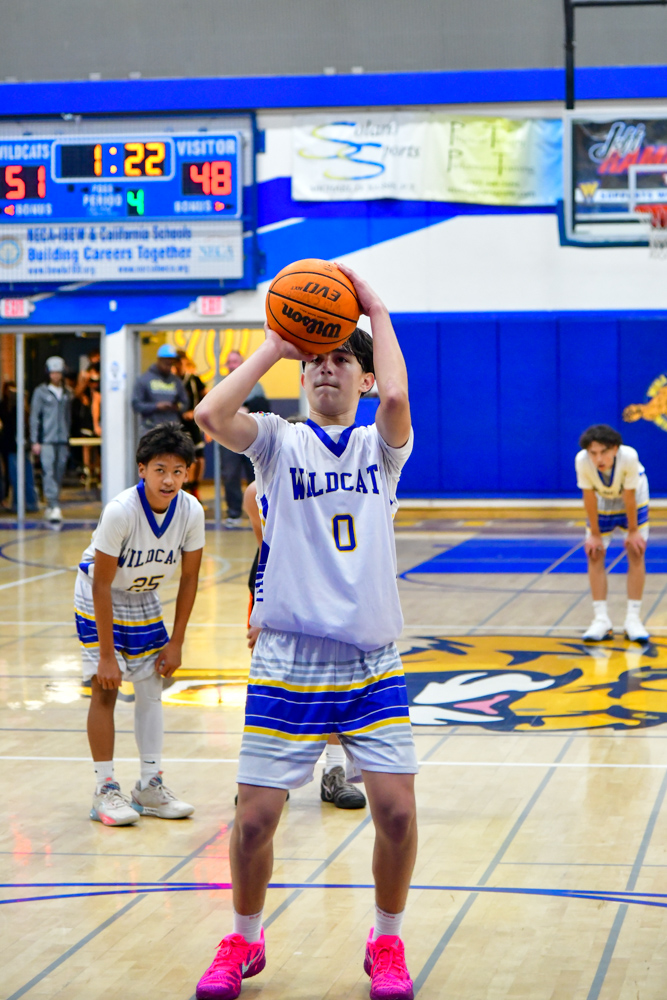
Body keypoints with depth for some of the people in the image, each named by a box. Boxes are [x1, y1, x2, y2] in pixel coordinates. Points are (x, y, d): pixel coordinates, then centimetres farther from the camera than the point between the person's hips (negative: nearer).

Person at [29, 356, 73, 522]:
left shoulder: (67, 393, 14)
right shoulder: (41, 392, 1)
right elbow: (34, 417, 0)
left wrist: (67, 439, 15)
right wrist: (35, 441, -6)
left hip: (62, 440, 4)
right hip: (46, 440, -4)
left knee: (59, 474, 2)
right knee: (49, 472, -14)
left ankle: (50, 507, 11)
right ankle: (54, 507, -20)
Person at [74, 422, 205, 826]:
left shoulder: (191, 511, -20)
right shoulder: (121, 511, -33)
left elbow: (189, 578, -7)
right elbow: (102, 584, -27)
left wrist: (176, 642, -6)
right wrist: (106, 654, -26)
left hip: (145, 601, 5)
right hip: (99, 600, -5)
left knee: (152, 688, 5)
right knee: (106, 689, -10)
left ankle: (150, 785, 14)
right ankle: (106, 790, -4)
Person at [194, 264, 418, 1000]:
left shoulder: (380, 444, 7)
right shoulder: (280, 443, 6)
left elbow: (396, 396, -17)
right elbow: (210, 415, -15)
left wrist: (377, 313, -7)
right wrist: (275, 346, -6)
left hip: (372, 664, 1)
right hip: (288, 662, 0)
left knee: (396, 809, -6)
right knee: (255, 815, 0)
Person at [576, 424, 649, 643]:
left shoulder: (629, 457, -40)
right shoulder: (582, 461, -35)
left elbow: (629, 497, -27)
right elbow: (589, 497, -22)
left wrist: (632, 532, -17)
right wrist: (595, 534, -14)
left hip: (634, 501, -1)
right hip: (602, 504, 2)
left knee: (636, 553, -8)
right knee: (594, 554, -7)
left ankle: (633, 620, -3)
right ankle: (601, 621, -2)